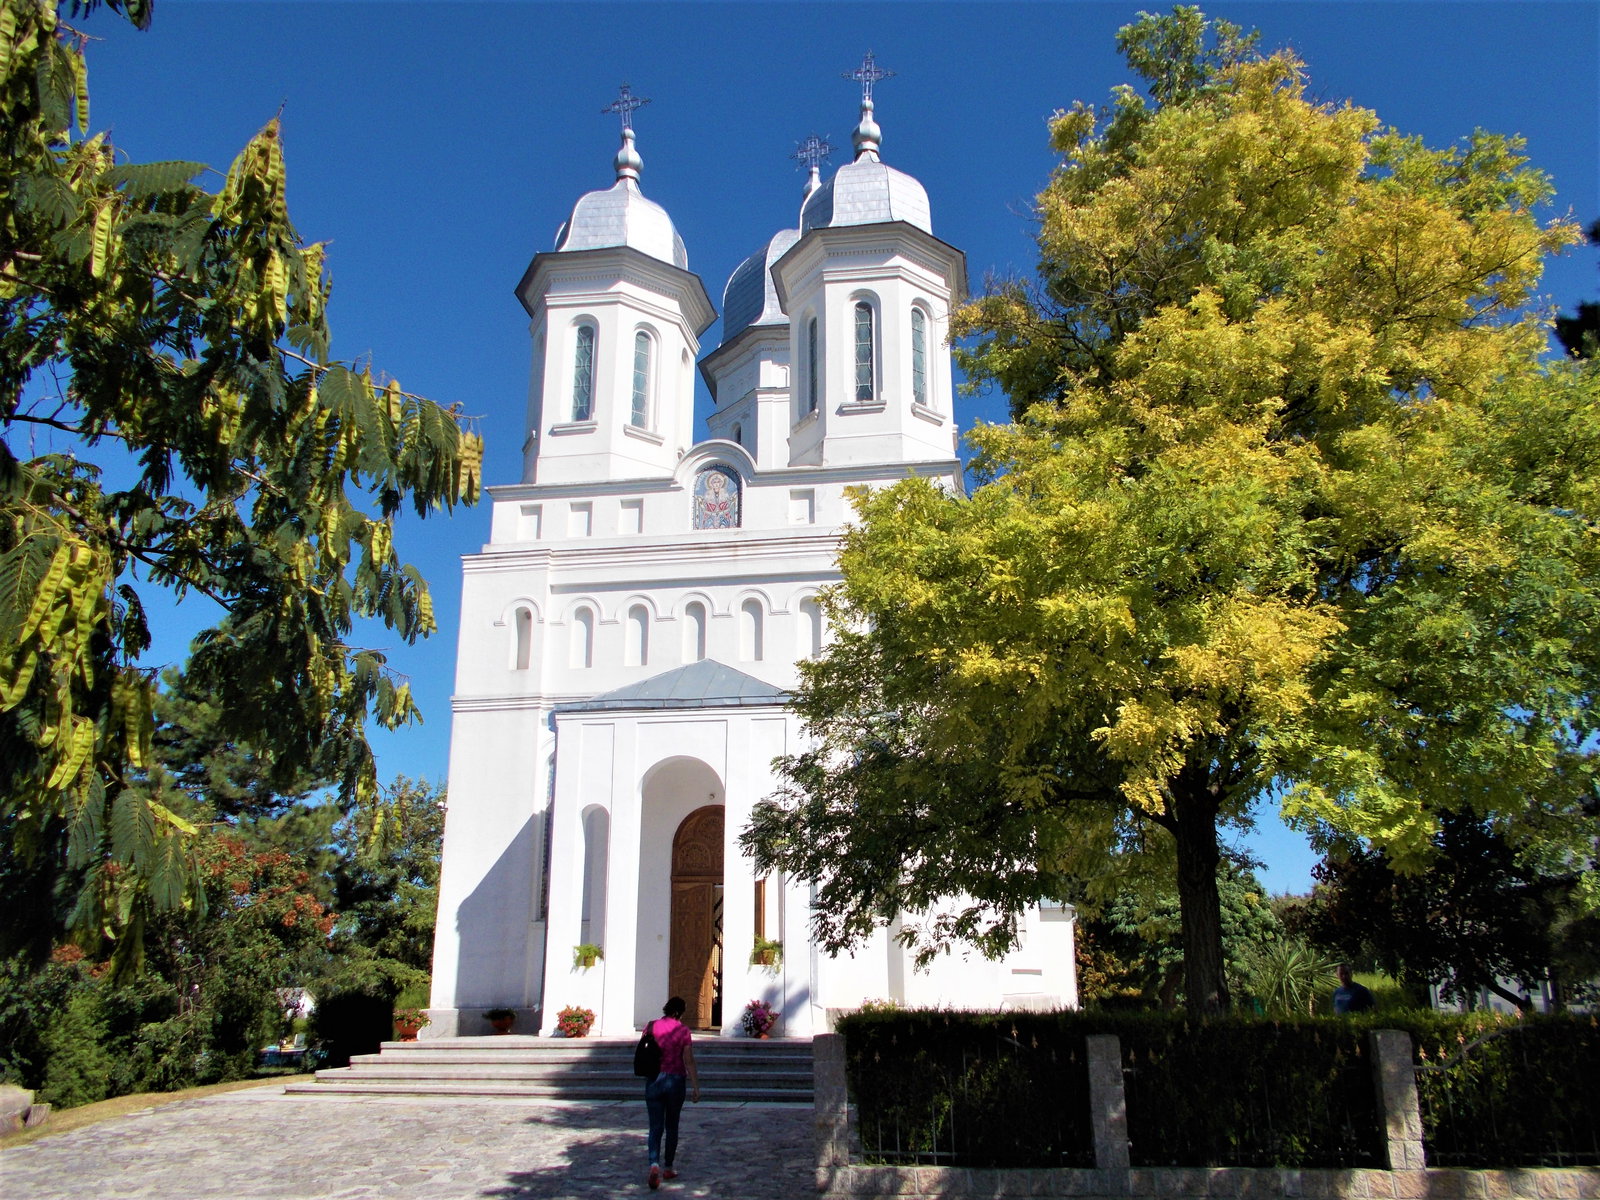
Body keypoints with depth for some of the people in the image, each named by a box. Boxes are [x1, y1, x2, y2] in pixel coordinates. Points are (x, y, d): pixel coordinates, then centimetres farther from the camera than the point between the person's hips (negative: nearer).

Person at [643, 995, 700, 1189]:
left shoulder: (651, 1026, -1)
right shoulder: (682, 1030, -8)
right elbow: (689, 1061, -9)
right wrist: (695, 1087, -4)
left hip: (653, 1080, 1)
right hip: (676, 1080, -1)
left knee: (655, 1127, 2)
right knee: (672, 1126, 15)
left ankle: (654, 1164, -19)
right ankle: (668, 1168, 23)